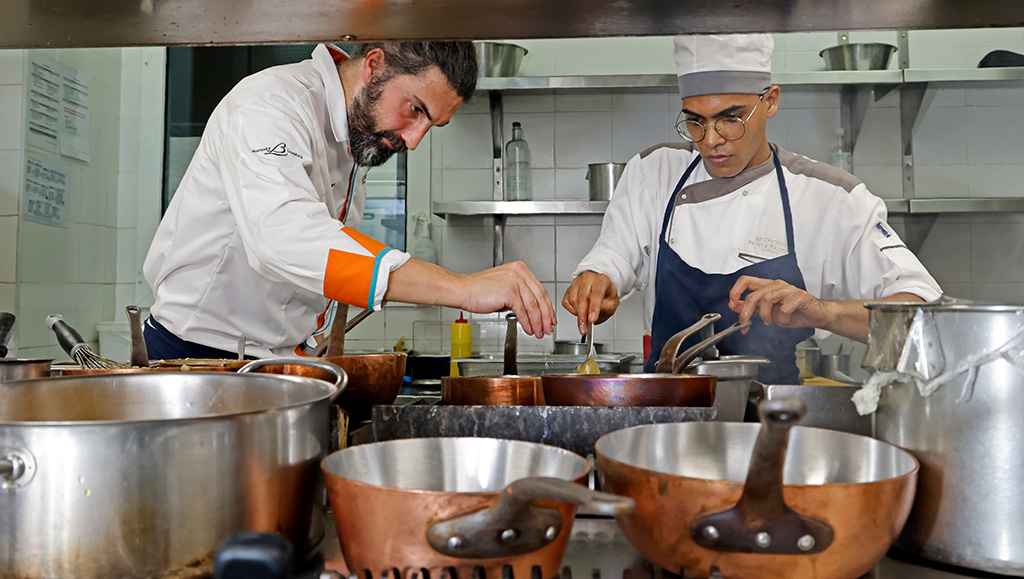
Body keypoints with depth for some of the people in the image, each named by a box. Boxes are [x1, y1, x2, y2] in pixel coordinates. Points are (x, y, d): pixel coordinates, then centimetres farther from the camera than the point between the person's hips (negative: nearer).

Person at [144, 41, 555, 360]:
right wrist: (459, 287, -47)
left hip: (280, 359, 7)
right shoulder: (271, 104, -20)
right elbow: (283, 239, -40)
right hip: (199, 352, -6)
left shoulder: (364, 134, 7)